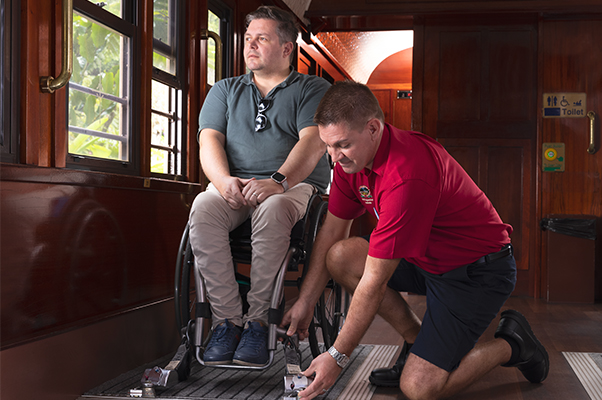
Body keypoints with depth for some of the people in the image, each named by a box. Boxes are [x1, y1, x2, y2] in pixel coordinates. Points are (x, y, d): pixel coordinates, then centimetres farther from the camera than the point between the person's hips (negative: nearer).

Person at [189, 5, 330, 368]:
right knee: (203, 209, -31)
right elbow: (210, 140, 8)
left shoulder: (314, 89, 12)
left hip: (295, 185, -3)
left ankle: (258, 320, -28)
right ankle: (227, 320, -26)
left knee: (273, 210, -38)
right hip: (234, 186, 3)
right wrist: (223, 180, -14)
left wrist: (278, 181, -25)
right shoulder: (225, 90, 24)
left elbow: (313, 142, -6)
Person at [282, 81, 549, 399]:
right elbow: (332, 230, 6)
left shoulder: (407, 176, -33)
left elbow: (375, 281, -29)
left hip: (477, 273, -8)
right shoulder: (351, 156, -6)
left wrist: (336, 357, -22)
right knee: (340, 257, -11)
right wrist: (305, 302, 2)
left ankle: (510, 344, 10)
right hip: (426, 258, 9)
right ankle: (417, 340, 6)